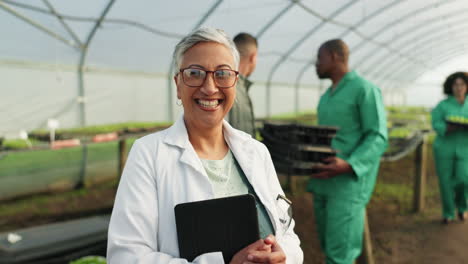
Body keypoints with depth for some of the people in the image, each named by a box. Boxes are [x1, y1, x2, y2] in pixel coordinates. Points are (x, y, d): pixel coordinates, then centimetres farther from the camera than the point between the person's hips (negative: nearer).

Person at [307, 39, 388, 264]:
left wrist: (348, 165, -27)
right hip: (322, 180, 8)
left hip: (348, 181, -8)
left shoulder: (365, 89, -7)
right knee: (328, 244, 13)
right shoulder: (326, 97, 17)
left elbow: (378, 137, -13)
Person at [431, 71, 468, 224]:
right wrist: (448, 128, -27)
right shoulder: (442, 105, 0)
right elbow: (436, 124, -7)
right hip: (445, 148, -1)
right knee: (446, 181, 2)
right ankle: (448, 213, 19)